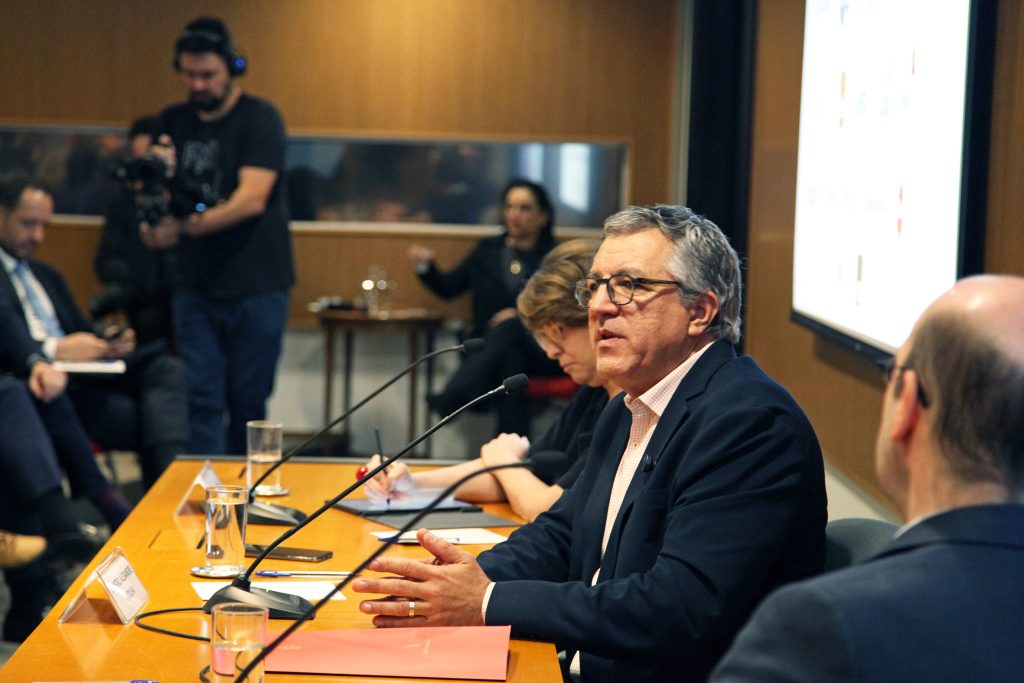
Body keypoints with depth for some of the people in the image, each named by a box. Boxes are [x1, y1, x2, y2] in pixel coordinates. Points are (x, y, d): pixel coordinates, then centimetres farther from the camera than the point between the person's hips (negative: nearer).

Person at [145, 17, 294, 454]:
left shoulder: (259, 119, -6)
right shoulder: (173, 123, 10)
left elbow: (252, 199, -17)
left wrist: (186, 226, -26)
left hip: (257, 286, -4)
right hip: (196, 285, 4)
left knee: (247, 402, 2)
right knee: (202, 399, -2)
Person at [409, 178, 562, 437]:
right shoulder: (487, 251, 22)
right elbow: (448, 287, 16)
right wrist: (426, 267, -4)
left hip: (539, 351, -2)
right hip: (489, 348, 2)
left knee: (509, 328, -37)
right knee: (511, 360, -36)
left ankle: (451, 399, -53)